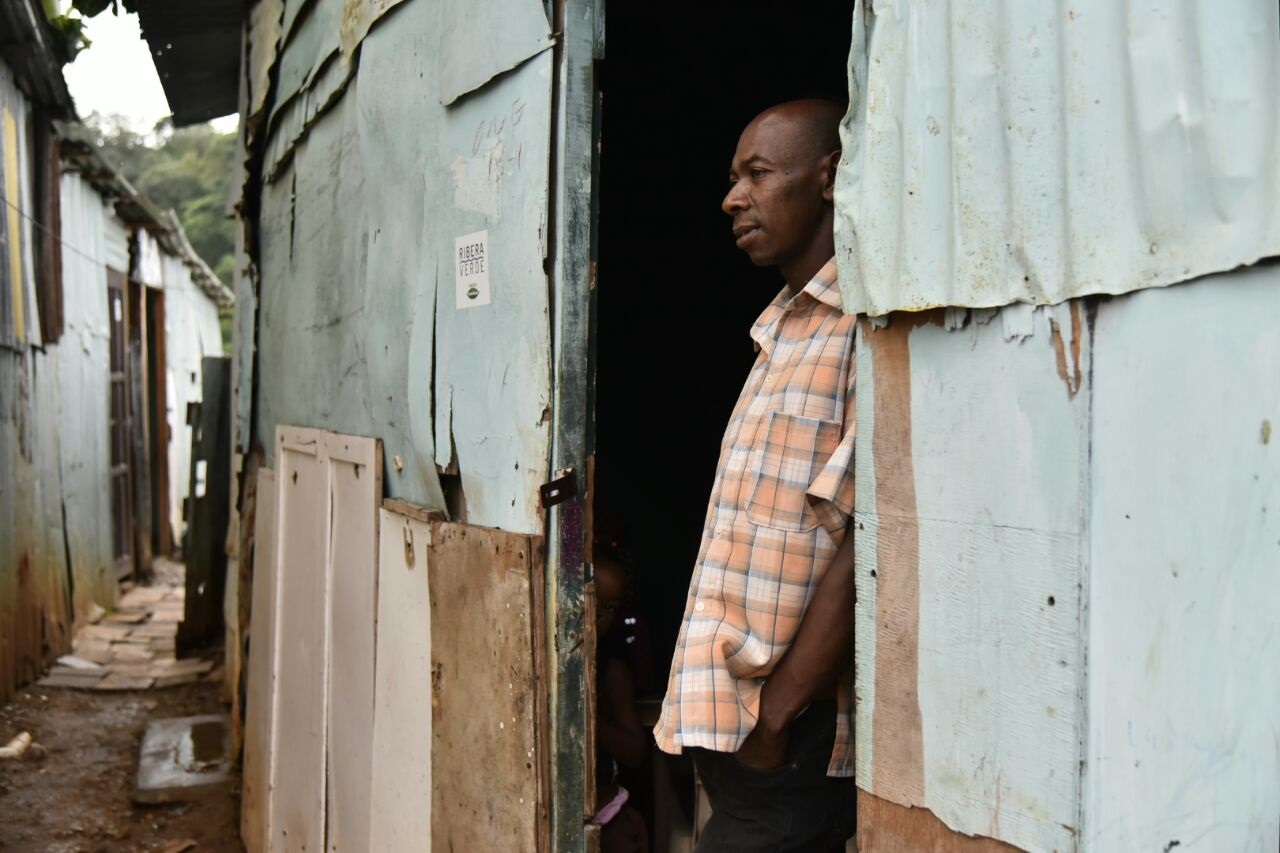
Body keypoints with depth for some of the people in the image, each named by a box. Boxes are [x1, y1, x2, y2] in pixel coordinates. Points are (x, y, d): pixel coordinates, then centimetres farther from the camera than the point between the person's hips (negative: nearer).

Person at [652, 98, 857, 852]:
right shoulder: (784, 328, 16)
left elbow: (865, 541, -20)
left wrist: (777, 712, -17)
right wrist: (711, 713, 11)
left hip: (795, 735, -8)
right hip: (729, 722, 8)